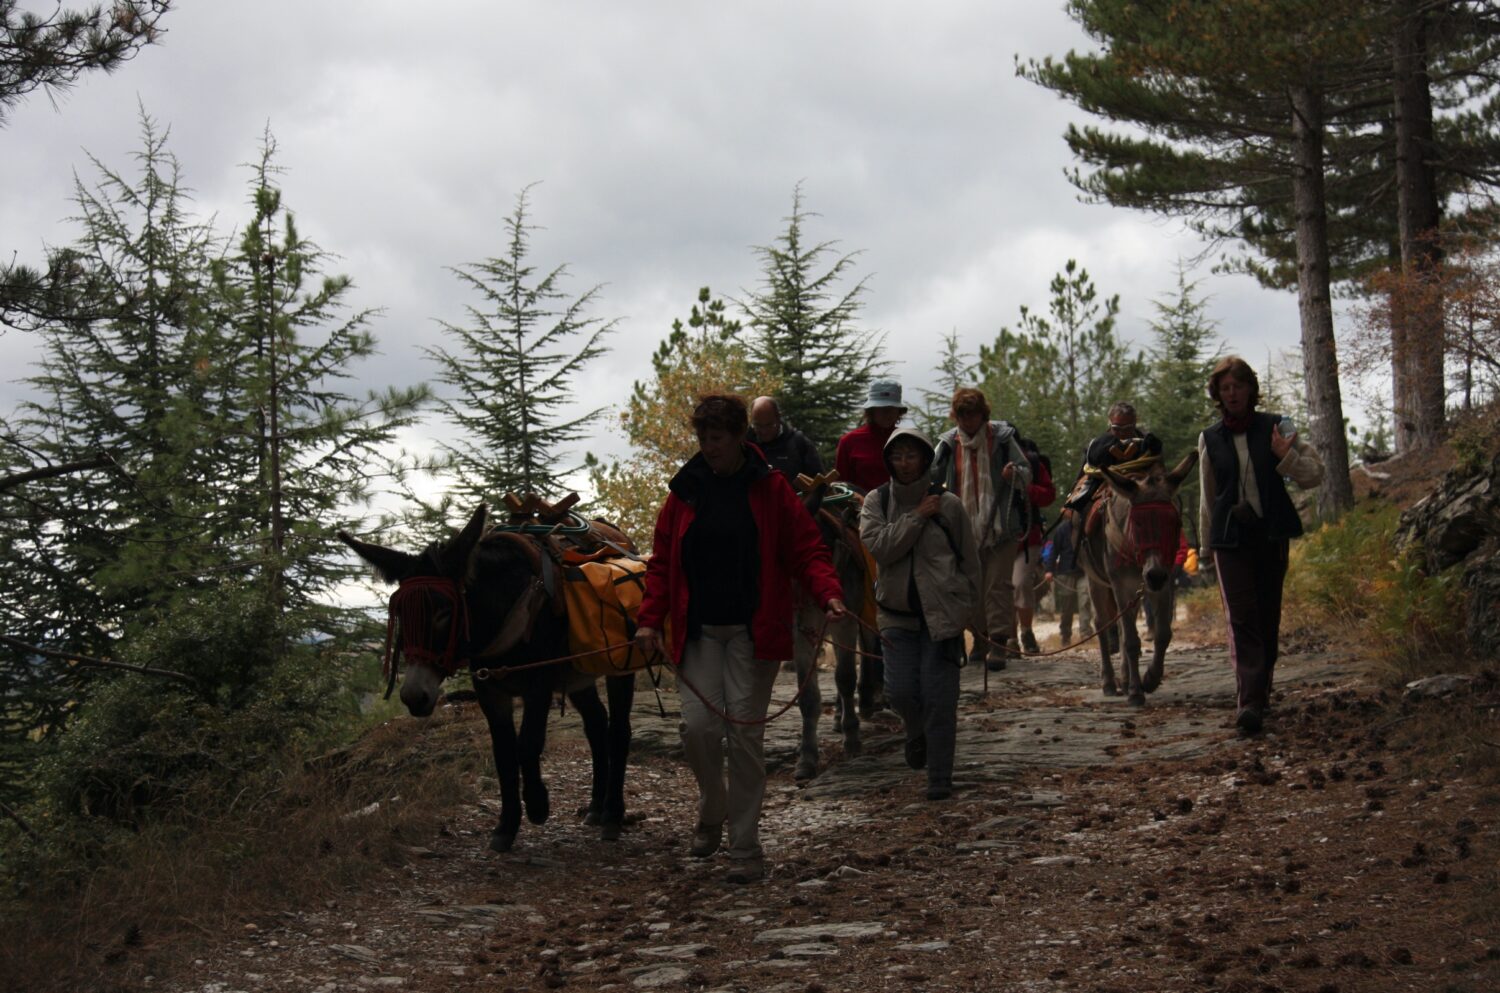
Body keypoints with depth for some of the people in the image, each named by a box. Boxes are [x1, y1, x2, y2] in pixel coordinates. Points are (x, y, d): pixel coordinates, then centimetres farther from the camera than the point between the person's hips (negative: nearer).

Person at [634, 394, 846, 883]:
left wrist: (829, 593, -21)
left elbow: (807, 550, -3)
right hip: (699, 631, 2)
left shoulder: (771, 489, -1)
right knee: (698, 726, -8)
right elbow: (662, 562, 8)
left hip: (753, 631, -2)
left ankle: (745, 848, 7)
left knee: (745, 733, -1)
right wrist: (650, 618, -3)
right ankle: (712, 812, 22)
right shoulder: (685, 491, 6)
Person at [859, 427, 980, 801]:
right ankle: (917, 733, 33)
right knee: (900, 692, -3)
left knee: (939, 698, -5)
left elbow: (969, 559, 7)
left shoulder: (948, 504, -1)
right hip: (897, 613, 2)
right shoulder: (877, 502, 3)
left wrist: (965, 608, 5)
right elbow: (878, 546, -15)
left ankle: (940, 779, 6)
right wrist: (918, 516, -15)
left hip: (942, 614, -2)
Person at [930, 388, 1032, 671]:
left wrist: (1014, 473, -21)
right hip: (965, 528, 3)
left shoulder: (1002, 438, 0)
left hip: (1000, 527, -3)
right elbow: (932, 477, 1)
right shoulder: (949, 444, 7)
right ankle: (980, 640, 21)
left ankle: (998, 643, -4)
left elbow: (1027, 475, 2)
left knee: (998, 585, -6)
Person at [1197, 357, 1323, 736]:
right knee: (1241, 617, -12)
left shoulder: (1276, 428, 4)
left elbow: (1314, 474, 1)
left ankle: (1258, 694, 20)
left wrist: (1285, 456, -17)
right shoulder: (1210, 439, 8)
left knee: (1268, 618, 6)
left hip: (1271, 534, 1)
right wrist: (1206, 545, 20)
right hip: (1231, 537, -1)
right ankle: (1249, 703, -20)